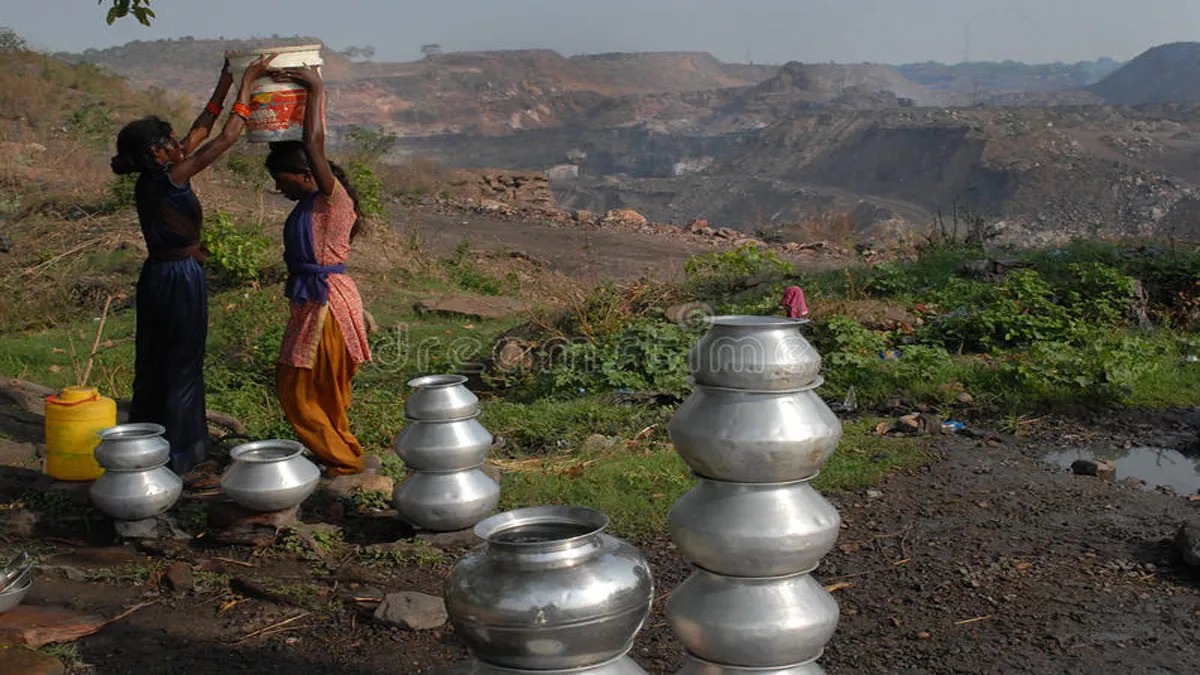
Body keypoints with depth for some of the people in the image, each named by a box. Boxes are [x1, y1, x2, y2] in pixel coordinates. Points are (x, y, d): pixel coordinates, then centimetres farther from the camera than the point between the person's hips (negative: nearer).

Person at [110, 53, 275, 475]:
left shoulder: (153, 180, 5)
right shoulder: (166, 181, -19)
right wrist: (246, 83, -9)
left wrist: (224, 86, 16)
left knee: (156, 365, 17)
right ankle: (175, 456, 12)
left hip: (159, 278, 9)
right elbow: (226, 138, -17)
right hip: (180, 280, -9)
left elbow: (200, 131, 14)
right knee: (179, 367, 2)